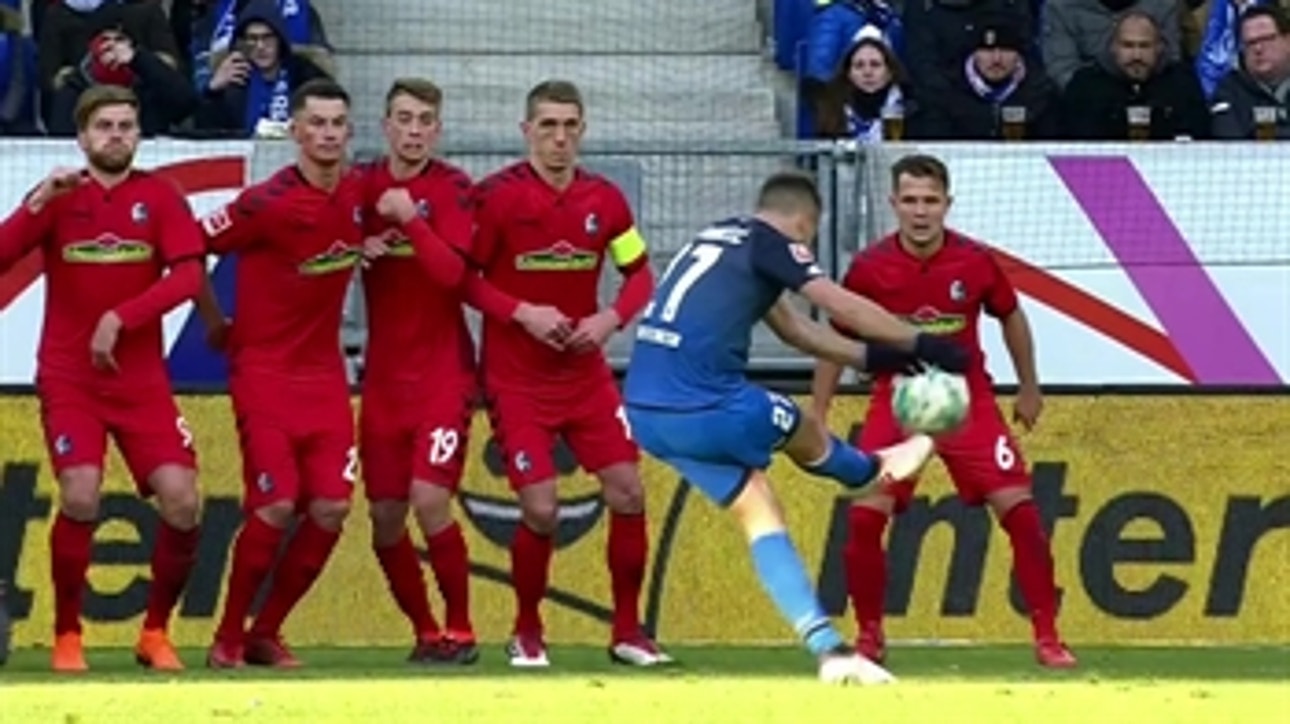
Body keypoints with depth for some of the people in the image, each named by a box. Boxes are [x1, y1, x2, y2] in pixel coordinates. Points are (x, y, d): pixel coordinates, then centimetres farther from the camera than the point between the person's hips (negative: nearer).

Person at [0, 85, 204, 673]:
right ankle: (66, 637, -4)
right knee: (80, 496, -21)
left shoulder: (160, 199, 2)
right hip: (69, 378, -1)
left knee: (181, 501, -11)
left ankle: (155, 633, 10)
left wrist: (120, 319, -20)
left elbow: (188, 276, -11)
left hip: (141, 380, 1)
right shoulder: (59, 197, 2)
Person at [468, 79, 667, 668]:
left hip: (586, 374, 4)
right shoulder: (496, 196, -11)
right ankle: (526, 633, 11)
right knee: (540, 508, -12)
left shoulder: (604, 200, 2)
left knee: (627, 492, -3)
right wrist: (524, 316, -18)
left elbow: (641, 273, 11)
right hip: (517, 380, -4)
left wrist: (610, 319, -7)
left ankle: (627, 631, 11)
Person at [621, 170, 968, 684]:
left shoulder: (718, 240, 22)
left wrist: (869, 358, 32)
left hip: (645, 410, 8)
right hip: (704, 406, -8)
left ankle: (826, 646, 8)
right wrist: (921, 347, 6)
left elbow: (791, 327, 30)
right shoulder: (767, 242, -3)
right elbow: (846, 308, -5)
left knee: (759, 515, 11)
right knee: (802, 434, 20)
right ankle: (874, 471, 49)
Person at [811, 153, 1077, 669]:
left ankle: (1048, 638, 0)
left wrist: (1028, 388, 15)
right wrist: (817, 416, 0)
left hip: (967, 400, 0)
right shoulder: (869, 268, -12)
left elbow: (1011, 317, 9)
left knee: (1020, 512, -9)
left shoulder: (975, 262, -11)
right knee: (864, 517, -12)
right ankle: (869, 637, 7)